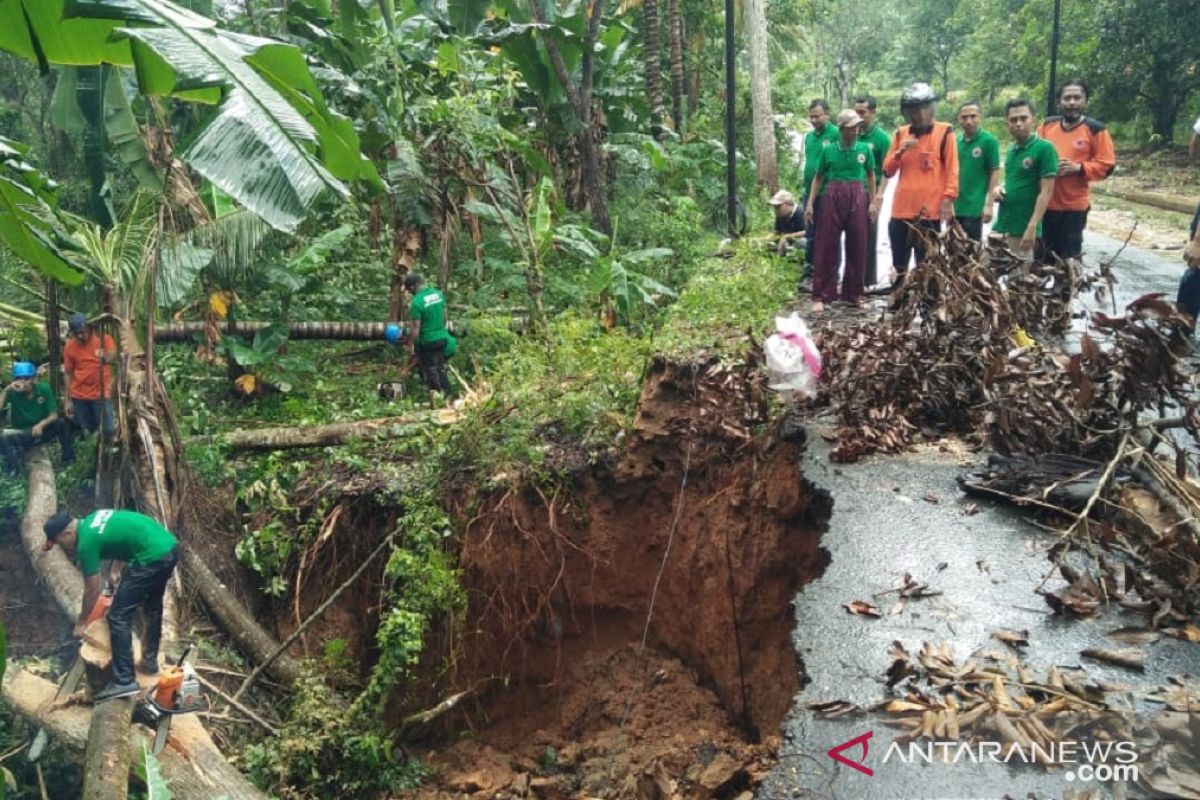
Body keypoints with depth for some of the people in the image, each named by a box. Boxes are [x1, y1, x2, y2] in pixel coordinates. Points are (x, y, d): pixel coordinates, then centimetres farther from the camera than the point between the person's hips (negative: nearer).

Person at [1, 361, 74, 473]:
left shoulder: (44, 388, -13)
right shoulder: (12, 392, -17)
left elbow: (54, 415, -15)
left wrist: (41, 424, -35)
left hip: (43, 429, 1)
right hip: (22, 434, -1)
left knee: (60, 424, -29)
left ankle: (68, 458, -11)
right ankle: (14, 471, -21)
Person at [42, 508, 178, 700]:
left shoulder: (86, 543, -7)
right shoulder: (93, 519, 16)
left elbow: (93, 590, 1)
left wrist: (80, 623, 15)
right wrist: (115, 570, 27)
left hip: (152, 558, -10)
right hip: (169, 546, 10)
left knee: (119, 618, -2)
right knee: (153, 607, 27)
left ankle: (124, 681, -2)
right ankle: (150, 659, 39)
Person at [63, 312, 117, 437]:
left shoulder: (103, 339, -4)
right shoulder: (69, 347, 3)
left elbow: (113, 354, -24)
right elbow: (68, 374, 6)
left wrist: (106, 357, -49)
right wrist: (68, 400, 4)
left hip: (101, 394, -2)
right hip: (78, 396, 2)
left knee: (107, 430, -9)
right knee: (87, 432, 6)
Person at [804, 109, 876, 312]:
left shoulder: (864, 149, 3)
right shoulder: (829, 150, 1)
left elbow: (871, 176, 13)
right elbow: (818, 178, 8)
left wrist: (872, 202, 7)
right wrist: (810, 204, 1)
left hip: (857, 199, 1)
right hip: (833, 198, -1)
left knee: (857, 247, 5)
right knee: (827, 247, -1)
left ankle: (854, 293, 18)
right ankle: (821, 296, 3)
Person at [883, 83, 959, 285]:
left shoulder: (944, 132, 0)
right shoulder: (901, 133, 12)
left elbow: (952, 170, -3)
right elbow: (887, 171, 11)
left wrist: (948, 199, -13)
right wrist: (900, 151, -6)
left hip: (930, 210, -4)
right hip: (901, 210, 4)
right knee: (899, 266, 10)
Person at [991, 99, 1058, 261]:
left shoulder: (1044, 148, -10)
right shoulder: (1011, 149, 12)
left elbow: (1046, 192, -14)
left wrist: (1032, 226, -21)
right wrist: (999, 189, 1)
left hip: (1023, 228, -7)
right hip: (1001, 225, 7)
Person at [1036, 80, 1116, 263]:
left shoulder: (1095, 130, -4)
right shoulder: (1047, 125, 7)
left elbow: (1107, 165, -5)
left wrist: (1078, 168, -19)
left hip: (1074, 206, -4)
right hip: (1044, 203, 4)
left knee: (1069, 258, 4)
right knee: (1041, 254, 12)